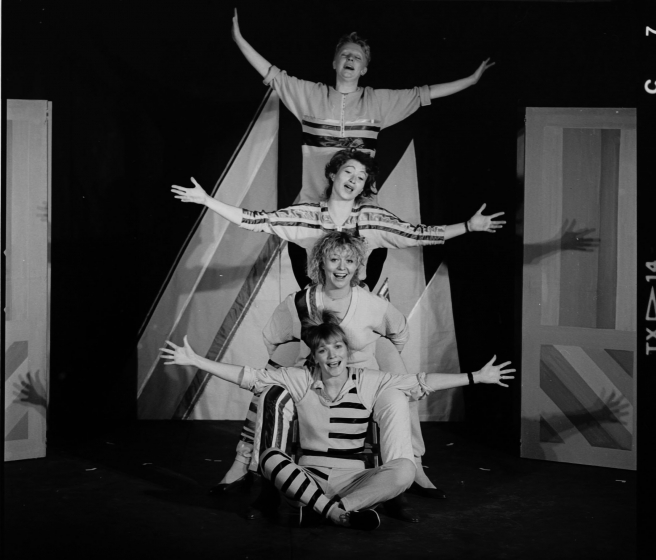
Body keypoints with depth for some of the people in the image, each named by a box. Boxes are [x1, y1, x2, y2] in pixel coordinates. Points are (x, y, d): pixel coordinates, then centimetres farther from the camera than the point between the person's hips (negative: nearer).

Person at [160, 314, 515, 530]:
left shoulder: (368, 381, 2)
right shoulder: (299, 379, 2)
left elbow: (422, 383, 3)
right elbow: (248, 377, -1)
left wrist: (477, 377, -1)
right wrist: (194, 360, -7)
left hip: (352, 479, 0)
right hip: (308, 475, 0)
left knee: (403, 471, -27)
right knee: (269, 457, -30)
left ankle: (338, 507, -27)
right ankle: (338, 513, -28)